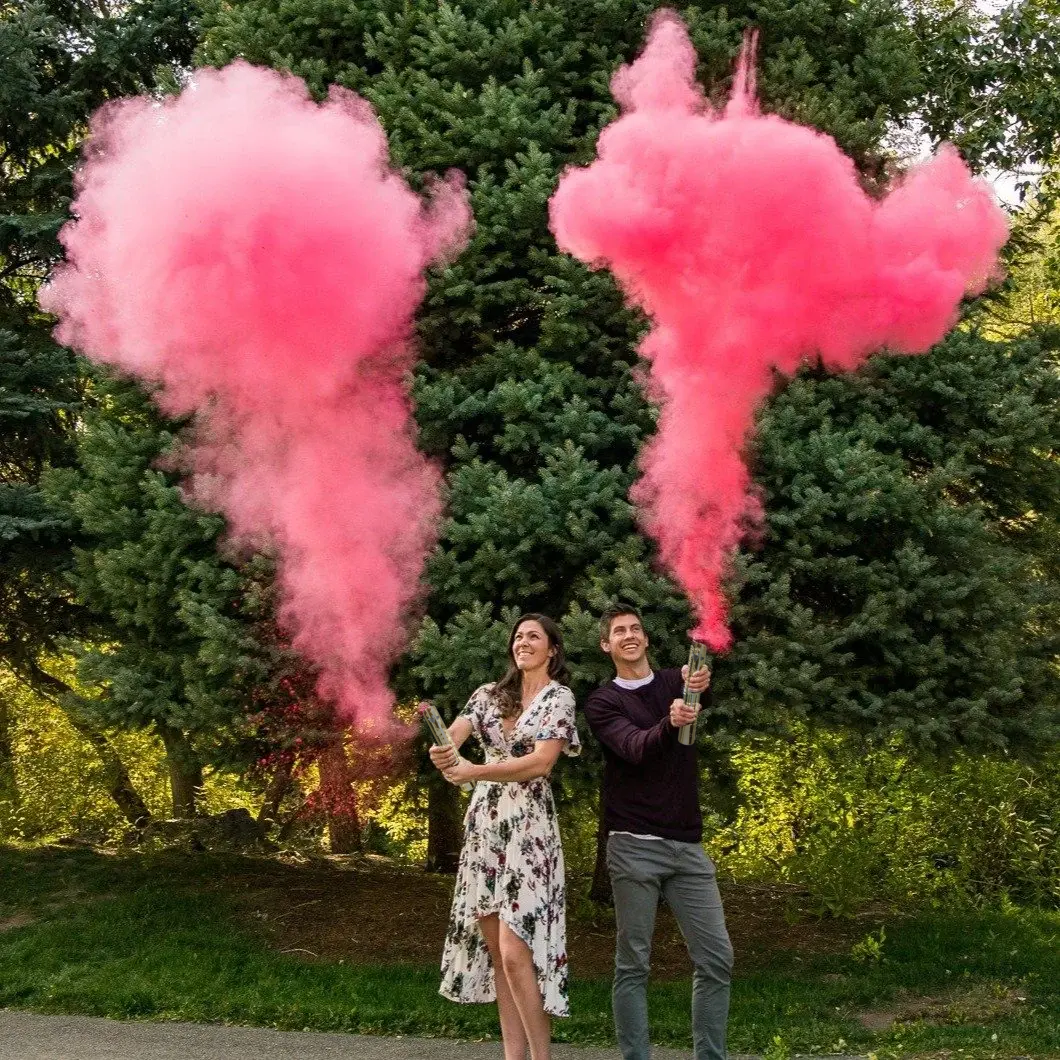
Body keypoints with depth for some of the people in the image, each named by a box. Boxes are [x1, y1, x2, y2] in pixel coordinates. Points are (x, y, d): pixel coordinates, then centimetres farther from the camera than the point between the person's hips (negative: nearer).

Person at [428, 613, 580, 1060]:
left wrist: (473, 771, -21)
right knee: (493, 950, 6)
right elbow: (451, 737, -3)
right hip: (483, 824, 6)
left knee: (515, 952, -13)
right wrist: (441, 752, -27)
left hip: (528, 827, -6)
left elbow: (541, 762, -14)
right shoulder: (489, 694, 13)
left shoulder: (559, 697, -1)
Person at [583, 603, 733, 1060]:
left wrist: (700, 685, -39)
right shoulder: (602, 702, 2)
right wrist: (670, 723, -37)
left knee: (716, 958, 1)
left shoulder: (676, 682, 11)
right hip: (635, 847, -3)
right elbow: (635, 749, -16)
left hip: (688, 844, 3)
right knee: (633, 963, 0)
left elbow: (700, 688, -13)